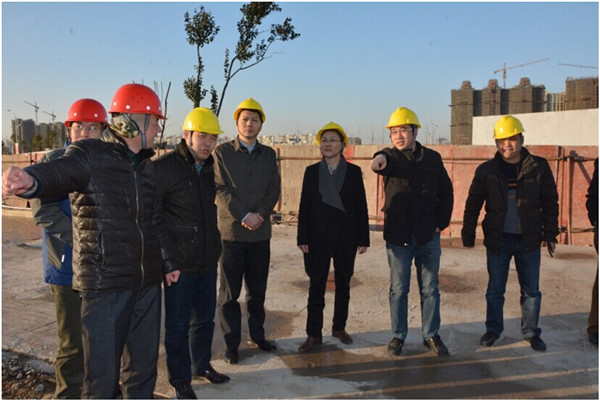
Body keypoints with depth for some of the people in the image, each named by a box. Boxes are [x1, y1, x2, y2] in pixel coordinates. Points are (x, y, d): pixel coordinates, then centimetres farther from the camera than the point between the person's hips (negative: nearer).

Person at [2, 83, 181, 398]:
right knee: (102, 374, 2)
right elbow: (58, 171, -29)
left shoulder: (145, 166, 14)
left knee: (144, 364, 17)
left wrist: (168, 263, 29)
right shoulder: (90, 155, -7)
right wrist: (31, 179, -52)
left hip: (147, 283, 7)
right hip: (104, 285, -6)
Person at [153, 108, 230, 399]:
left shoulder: (211, 167, 7)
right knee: (178, 324, 7)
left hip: (208, 260, 6)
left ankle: (201, 364, 39)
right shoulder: (164, 167, -14)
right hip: (179, 262, -6)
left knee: (204, 317, 20)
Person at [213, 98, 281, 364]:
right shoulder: (222, 152, 0)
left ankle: (257, 335, 28)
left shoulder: (268, 154, 11)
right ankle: (231, 343, 16)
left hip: (260, 232, 3)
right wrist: (244, 216, -14)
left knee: (258, 290, 13)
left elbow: (274, 190, 4)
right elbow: (221, 189, -7)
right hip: (231, 232, -3)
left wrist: (260, 214, -11)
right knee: (229, 292, 4)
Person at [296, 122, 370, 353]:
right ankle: (314, 335, 11)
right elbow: (304, 207, 2)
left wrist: (363, 238, -2)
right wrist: (303, 238, -4)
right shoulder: (312, 171, 3)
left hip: (346, 236, 1)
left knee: (343, 284, 12)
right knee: (316, 286, 2)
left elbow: (361, 207, 1)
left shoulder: (353, 171, 2)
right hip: (318, 236, 0)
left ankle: (339, 327, 28)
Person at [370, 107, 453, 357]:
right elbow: (387, 162, -30)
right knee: (398, 290, 8)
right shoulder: (391, 156, -4)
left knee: (430, 289, 11)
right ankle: (398, 336, 23)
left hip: (428, 236, 2)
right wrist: (381, 159, -54)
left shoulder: (432, 158, 4)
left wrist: (441, 222, 2)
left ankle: (431, 335, 26)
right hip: (398, 236, -2)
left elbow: (446, 191, 11)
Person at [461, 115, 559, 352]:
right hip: (498, 239, 0)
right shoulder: (486, 170, -1)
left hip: (528, 239, 0)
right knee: (495, 289, 9)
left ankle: (531, 332, 28)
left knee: (531, 290, 10)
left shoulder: (538, 167, -2)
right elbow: (473, 204, 4)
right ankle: (493, 330, 27)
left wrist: (550, 234, 1)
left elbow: (550, 202, 4)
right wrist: (468, 235, 1)